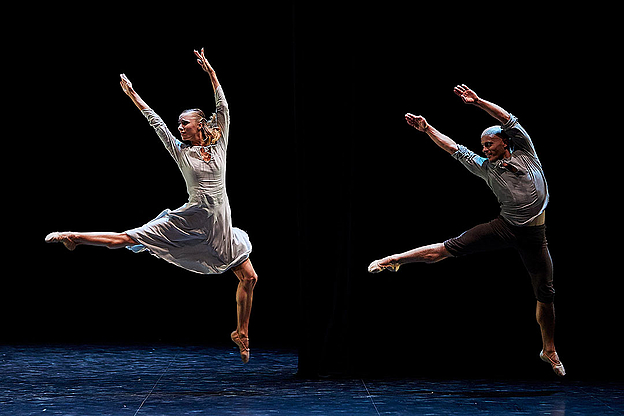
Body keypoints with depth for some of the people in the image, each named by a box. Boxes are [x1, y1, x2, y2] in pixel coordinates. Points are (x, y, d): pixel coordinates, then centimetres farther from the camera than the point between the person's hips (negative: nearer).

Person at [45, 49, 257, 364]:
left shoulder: (219, 146, 5)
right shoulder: (180, 150, 4)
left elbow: (223, 108, 1)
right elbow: (155, 122, 5)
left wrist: (210, 71, -2)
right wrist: (132, 94, 7)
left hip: (220, 227, 1)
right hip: (189, 220, -1)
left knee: (249, 278, -2)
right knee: (127, 238, -4)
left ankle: (241, 333, 13)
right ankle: (72, 237, 8)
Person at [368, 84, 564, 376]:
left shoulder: (525, 153, 1)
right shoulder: (485, 167, 4)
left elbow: (509, 121, -9)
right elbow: (455, 149, 8)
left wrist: (478, 102, -14)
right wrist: (427, 128, 6)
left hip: (534, 236, -1)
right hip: (505, 227, 1)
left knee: (545, 293, 3)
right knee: (453, 247, -11)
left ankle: (549, 350, 17)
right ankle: (396, 260, -3)